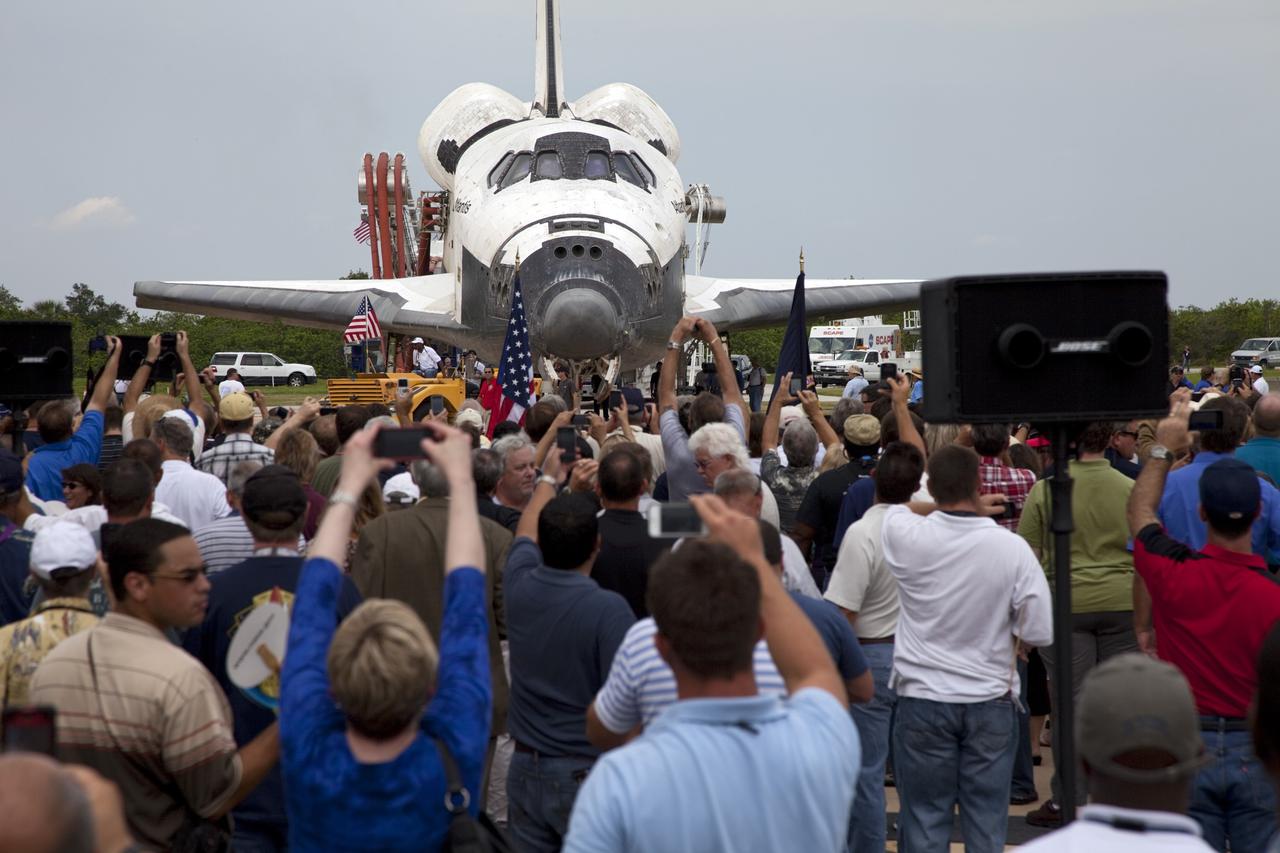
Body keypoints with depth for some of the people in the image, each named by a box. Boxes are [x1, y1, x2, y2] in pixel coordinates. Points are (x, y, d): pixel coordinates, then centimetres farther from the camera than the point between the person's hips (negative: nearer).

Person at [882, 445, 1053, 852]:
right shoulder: (1013, 548, -13)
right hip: (990, 702, 0)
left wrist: (954, 506, 18)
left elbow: (897, 508, 14)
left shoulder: (906, 536, -11)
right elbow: (1040, 632, -9)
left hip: (922, 700, 0)